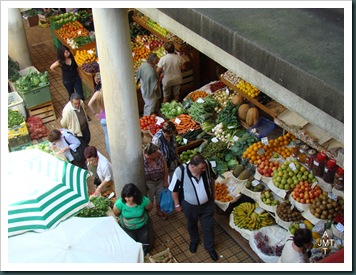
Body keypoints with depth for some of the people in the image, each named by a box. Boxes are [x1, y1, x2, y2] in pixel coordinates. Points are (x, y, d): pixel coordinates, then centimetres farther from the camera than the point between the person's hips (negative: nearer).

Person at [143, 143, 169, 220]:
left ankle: (158, 211, 51)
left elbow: (165, 168, -7)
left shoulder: (160, 154, -21)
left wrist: (165, 181, 0)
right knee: (149, 200, 13)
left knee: (159, 196, 24)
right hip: (149, 183, -4)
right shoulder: (142, 159, -31)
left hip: (160, 181, 4)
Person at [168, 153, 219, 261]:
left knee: (208, 227, 21)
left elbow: (212, 179, -3)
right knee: (191, 225, 28)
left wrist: (213, 194, 8)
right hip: (190, 206, -1)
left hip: (207, 204, 1)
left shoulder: (207, 165, -27)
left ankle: (210, 247, 48)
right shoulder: (180, 171, -35)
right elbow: (174, 189, -16)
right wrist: (177, 204, -5)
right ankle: (194, 241, 60)